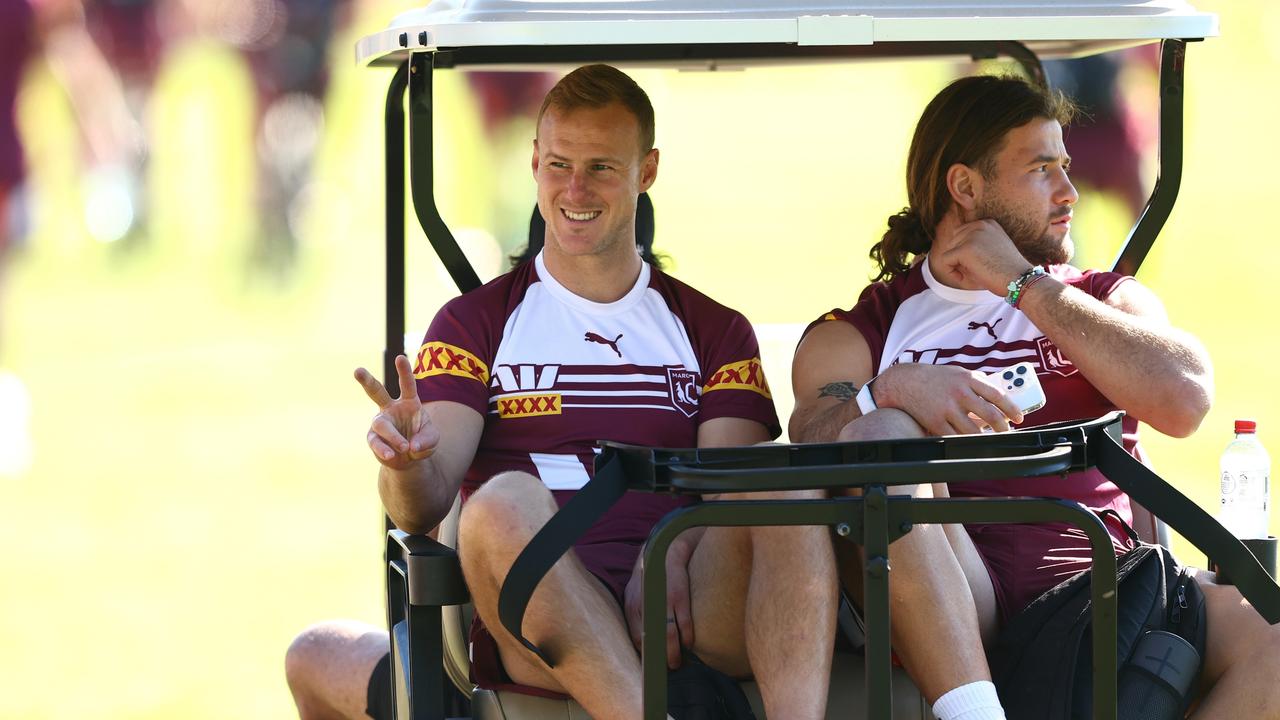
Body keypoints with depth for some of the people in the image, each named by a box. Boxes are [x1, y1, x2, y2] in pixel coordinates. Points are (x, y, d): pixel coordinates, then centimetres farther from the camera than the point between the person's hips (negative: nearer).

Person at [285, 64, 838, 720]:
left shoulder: (717, 332, 23)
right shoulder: (475, 323, 18)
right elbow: (422, 509, 4)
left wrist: (674, 554, -15)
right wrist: (405, 462, -21)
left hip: (696, 623, 1)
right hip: (536, 633, -1)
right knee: (505, 501, -34)